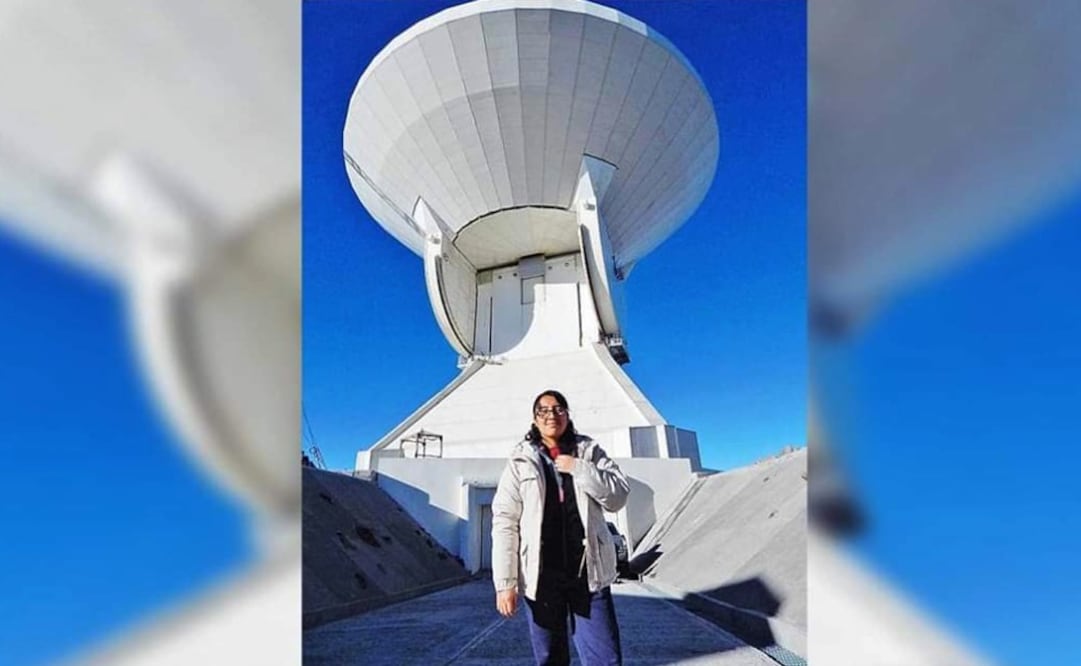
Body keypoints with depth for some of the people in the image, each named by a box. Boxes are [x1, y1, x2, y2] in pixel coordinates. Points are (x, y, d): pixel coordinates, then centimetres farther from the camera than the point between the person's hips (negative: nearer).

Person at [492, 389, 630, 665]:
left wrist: (579, 469, -12)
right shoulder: (521, 461, 1)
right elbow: (504, 522, -4)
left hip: (588, 572, 1)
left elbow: (618, 496, 0)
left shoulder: (590, 452, 7)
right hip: (541, 576, -1)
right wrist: (505, 582, -9)